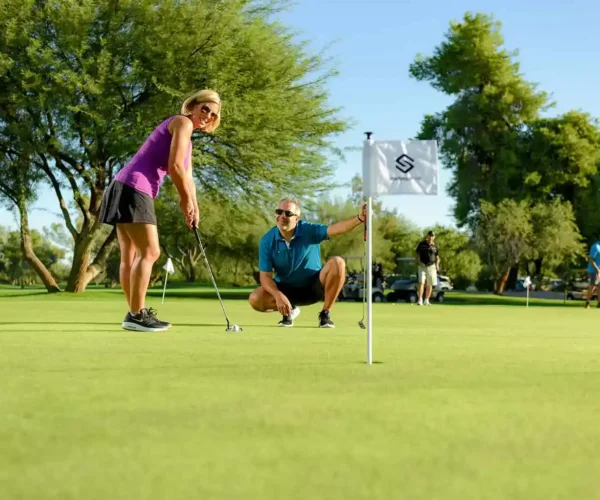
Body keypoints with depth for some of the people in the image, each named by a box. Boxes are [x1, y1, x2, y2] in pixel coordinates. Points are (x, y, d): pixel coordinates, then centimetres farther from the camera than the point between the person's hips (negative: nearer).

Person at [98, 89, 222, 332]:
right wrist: (187, 200, -1)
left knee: (131, 256, 11)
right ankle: (137, 315, -11)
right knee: (149, 252, -11)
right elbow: (175, 166, -13)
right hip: (133, 189, -11)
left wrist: (192, 207, 12)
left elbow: (186, 176, 22)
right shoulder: (183, 122, -5)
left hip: (125, 189, 11)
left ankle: (135, 313, 15)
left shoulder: (186, 137, 25)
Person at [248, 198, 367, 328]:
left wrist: (360, 218, -55)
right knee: (255, 299, -26)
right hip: (287, 289, 1)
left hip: (314, 286, -1)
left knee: (337, 263, -29)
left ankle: (325, 314, -14)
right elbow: (265, 276, -14)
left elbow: (336, 228, -35)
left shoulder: (309, 230, -18)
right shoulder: (267, 241, -14)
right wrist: (278, 296, -34)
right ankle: (288, 310, 9)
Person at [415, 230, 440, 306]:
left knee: (429, 285, 5)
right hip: (422, 266, -2)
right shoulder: (421, 244, 1)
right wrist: (419, 262, -13)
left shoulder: (435, 246, 6)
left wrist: (437, 265, -5)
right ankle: (420, 300, -17)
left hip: (431, 266, 2)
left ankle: (426, 301, 14)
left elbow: (437, 257, 12)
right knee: (421, 282, -14)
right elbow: (417, 254, 4)